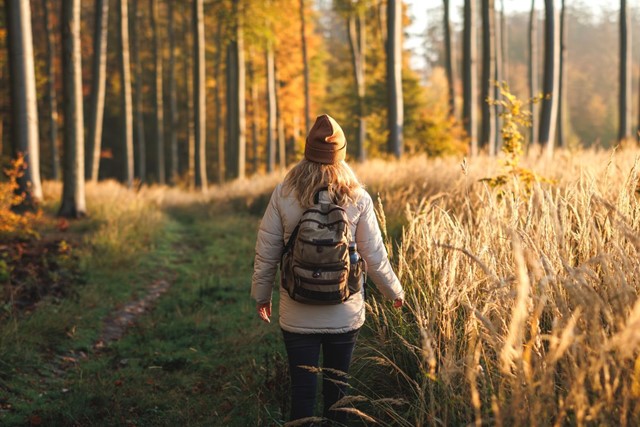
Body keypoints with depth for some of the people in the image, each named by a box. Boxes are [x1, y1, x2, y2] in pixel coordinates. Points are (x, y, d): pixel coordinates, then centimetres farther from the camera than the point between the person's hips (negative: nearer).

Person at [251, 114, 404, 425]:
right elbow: (374, 257, -3)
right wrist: (394, 292, 14)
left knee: (302, 388, 8)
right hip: (345, 314, 1)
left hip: (297, 315, 0)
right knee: (337, 388, 15)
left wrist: (261, 295, 13)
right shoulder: (358, 199, -7)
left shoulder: (283, 195, -8)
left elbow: (266, 253, -3)